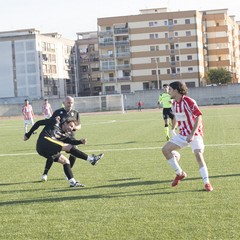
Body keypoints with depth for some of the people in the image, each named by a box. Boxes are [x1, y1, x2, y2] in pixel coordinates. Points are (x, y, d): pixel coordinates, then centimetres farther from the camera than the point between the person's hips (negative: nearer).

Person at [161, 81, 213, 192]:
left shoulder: (189, 102, -18)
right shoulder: (174, 104, 5)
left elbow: (199, 117, -22)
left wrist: (192, 134, -27)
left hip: (194, 134, -7)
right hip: (182, 134, 8)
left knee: (198, 155, -25)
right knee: (165, 149, -2)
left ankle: (207, 183, -17)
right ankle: (180, 174, 11)